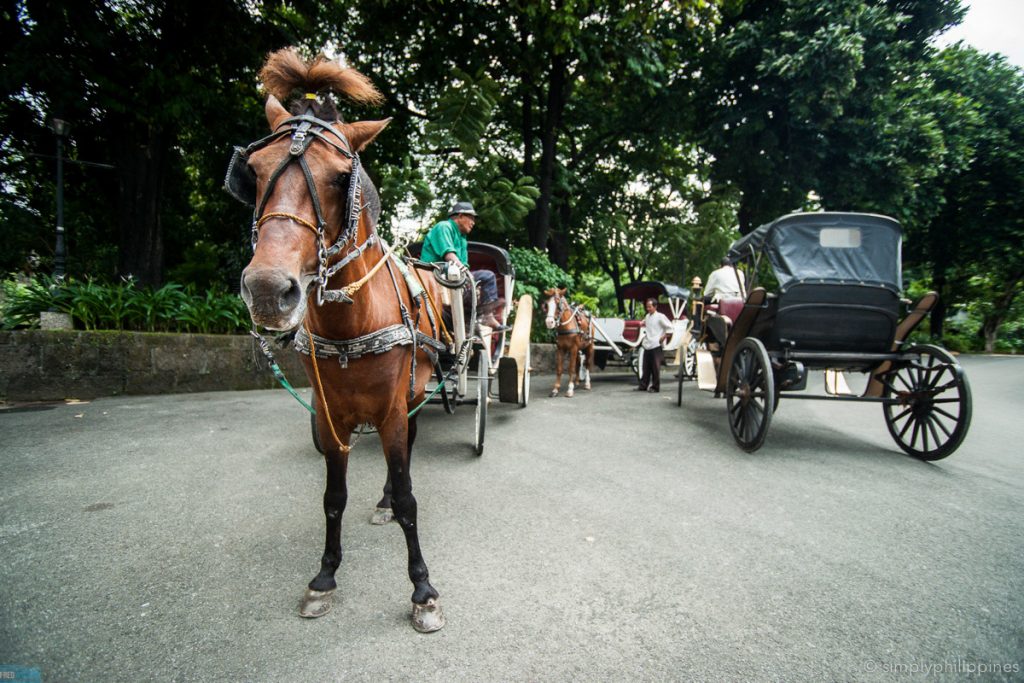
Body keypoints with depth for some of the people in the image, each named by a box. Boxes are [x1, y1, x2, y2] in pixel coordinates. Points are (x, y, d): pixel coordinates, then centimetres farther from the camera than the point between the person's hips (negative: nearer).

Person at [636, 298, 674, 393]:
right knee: (646, 367, 9)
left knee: (655, 367, -2)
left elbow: (669, 328, -7)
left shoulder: (660, 316, -6)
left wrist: (663, 338, -8)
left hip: (656, 346, -6)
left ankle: (655, 387, 5)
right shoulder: (647, 316, 13)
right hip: (647, 345, 6)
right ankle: (643, 385, 15)